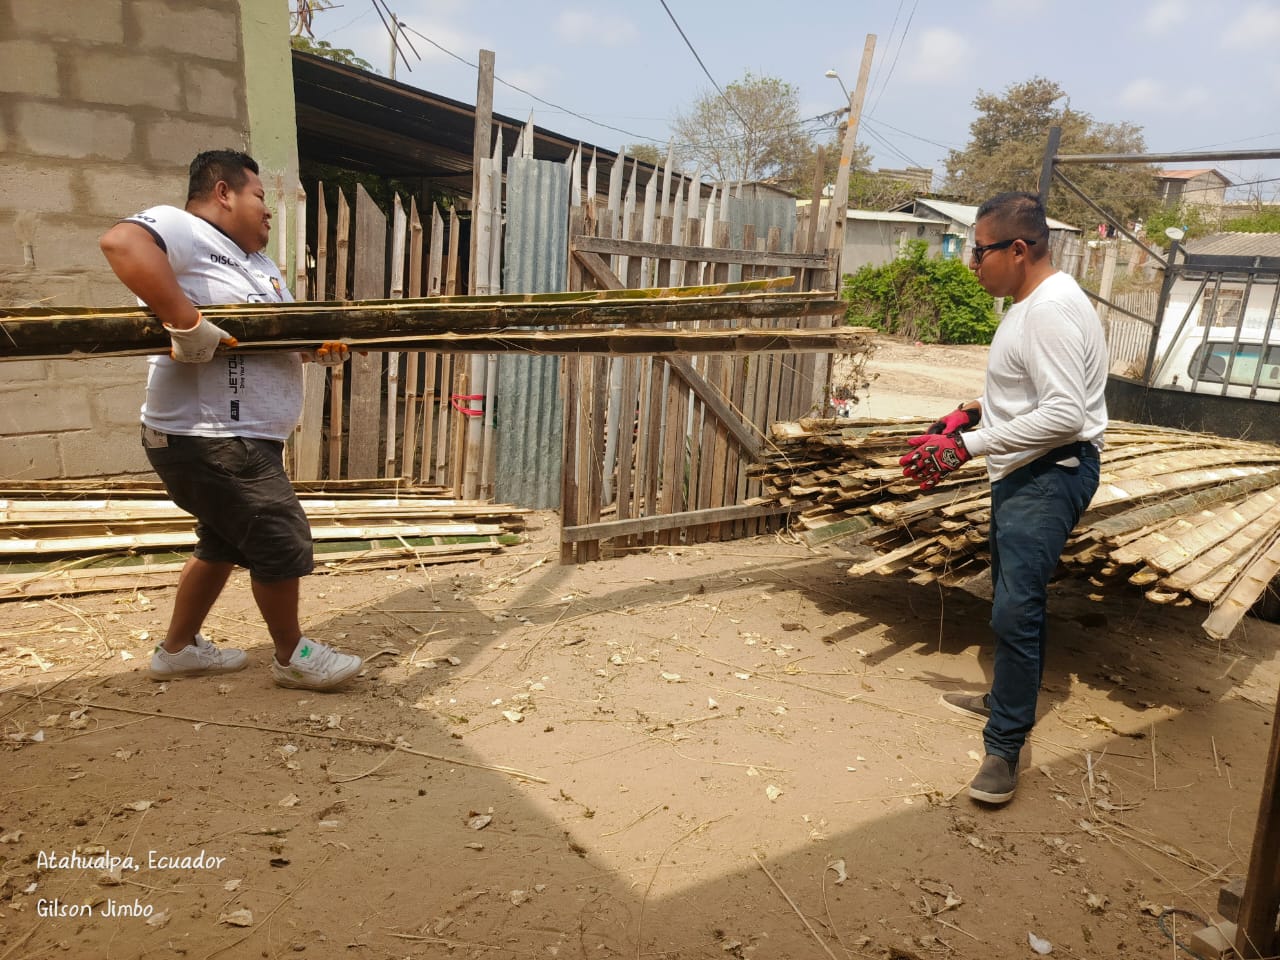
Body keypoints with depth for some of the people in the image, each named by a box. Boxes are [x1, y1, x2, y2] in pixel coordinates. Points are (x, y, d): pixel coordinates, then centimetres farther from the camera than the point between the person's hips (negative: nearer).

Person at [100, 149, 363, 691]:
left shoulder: (257, 261, 19)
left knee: (225, 542, 21)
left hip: (241, 438, 11)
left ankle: (178, 649, 37)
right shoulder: (183, 230, -13)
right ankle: (293, 656, 19)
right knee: (283, 542, -1)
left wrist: (323, 344, -3)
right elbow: (120, 241, -34)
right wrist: (186, 324, -37)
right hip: (209, 440, -11)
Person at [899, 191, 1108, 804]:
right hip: (1024, 472, 11)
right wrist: (973, 412, 11)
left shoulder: (1052, 310, -21)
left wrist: (966, 446, -27)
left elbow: (1064, 414, -29)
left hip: (1051, 475, -11)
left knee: (1015, 609, -14)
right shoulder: (1030, 304, 12)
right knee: (1013, 597, 22)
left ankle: (1004, 748, -5)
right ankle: (1009, 700, 40)